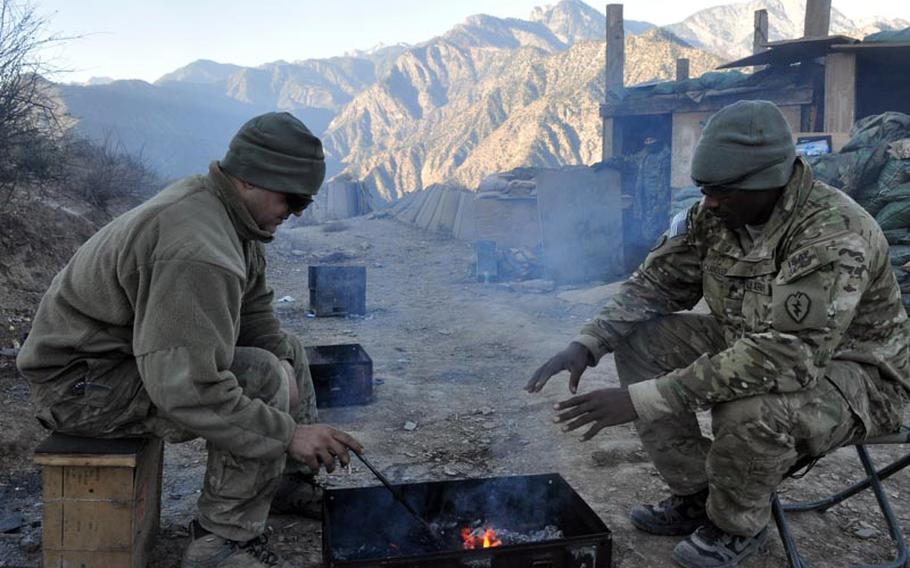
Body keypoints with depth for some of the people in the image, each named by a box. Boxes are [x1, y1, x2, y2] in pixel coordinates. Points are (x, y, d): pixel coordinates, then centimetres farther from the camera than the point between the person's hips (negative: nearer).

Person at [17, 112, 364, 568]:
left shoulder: (220, 207, -1)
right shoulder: (197, 253, -34)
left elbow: (254, 311, 6)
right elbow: (185, 391, -36)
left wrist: (287, 368, -9)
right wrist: (287, 432, -28)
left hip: (139, 350, 10)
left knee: (285, 348, 10)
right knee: (263, 377, -27)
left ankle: (292, 481, 20)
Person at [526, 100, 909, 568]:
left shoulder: (835, 235, -32)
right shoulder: (715, 214, -10)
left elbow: (784, 358, -40)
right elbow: (655, 283, -2)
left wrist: (645, 399, -42)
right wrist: (587, 344, -20)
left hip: (854, 373, -7)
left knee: (750, 409, -38)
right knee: (638, 339, -8)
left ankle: (737, 525, -3)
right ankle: (695, 494, 6)